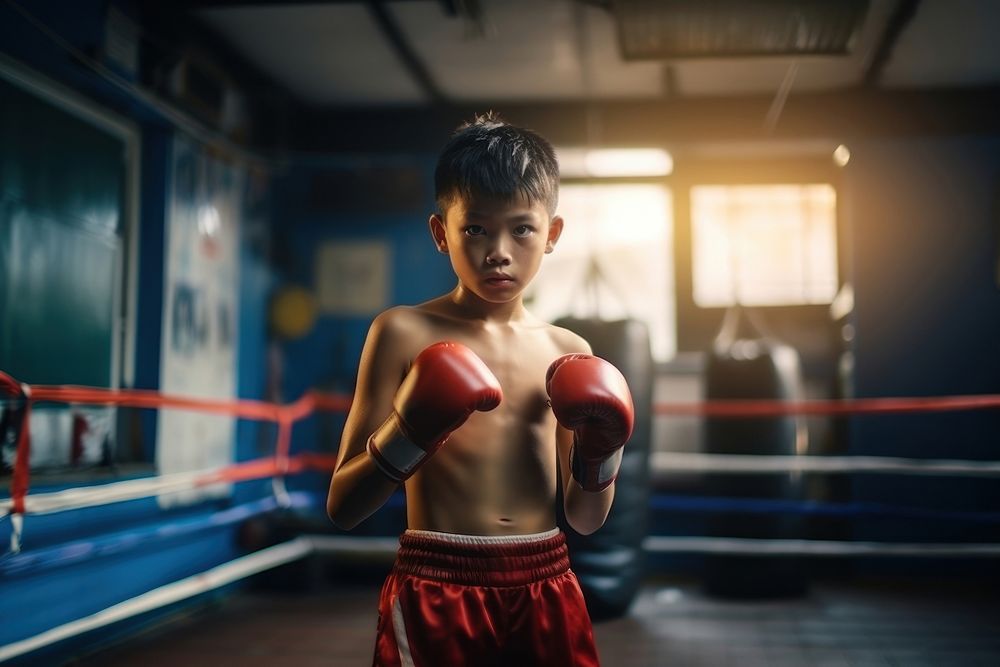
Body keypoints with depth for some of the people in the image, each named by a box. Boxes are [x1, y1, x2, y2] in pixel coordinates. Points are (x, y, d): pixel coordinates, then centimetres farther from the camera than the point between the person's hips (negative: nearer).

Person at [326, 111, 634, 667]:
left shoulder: (569, 352, 5)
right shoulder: (404, 333, -6)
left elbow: (585, 521, 11)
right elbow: (342, 508, -7)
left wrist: (599, 453, -7)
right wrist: (408, 435, -22)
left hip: (546, 592, 4)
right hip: (437, 594, -3)